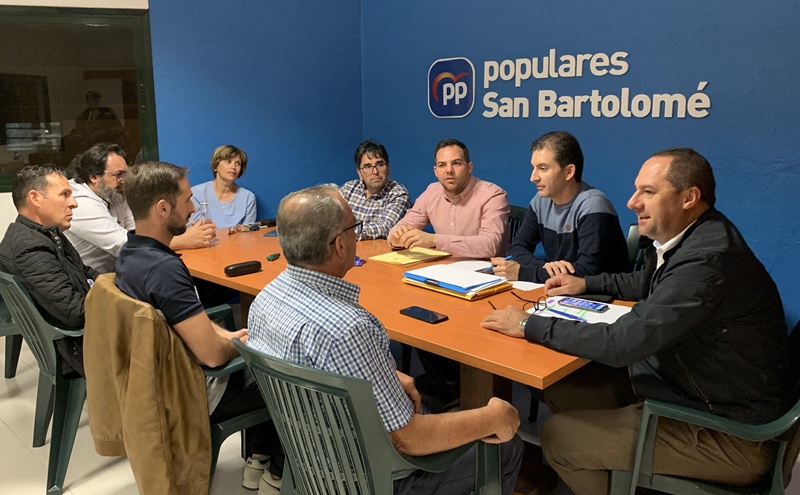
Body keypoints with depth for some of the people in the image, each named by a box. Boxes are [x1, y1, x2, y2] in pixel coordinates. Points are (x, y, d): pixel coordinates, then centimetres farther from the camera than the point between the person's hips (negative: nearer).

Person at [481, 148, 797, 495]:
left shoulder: (707, 258, -31)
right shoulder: (688, 236, 0)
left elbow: (623, 342, -31)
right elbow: (647, 284, 22)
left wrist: (530, 326, -21)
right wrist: (585, 283, 12)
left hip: (728, 433, -9)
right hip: (689, 382, 9)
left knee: (558, 436, -7)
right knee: (561, 387, 9)